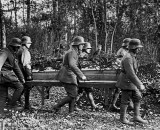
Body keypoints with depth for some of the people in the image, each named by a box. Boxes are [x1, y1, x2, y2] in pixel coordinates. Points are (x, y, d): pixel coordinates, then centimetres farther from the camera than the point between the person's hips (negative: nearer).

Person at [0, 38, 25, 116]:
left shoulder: (13, 55, 21)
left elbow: (16, 67, 28)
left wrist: (22, 78, 31)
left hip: (6, 75, 9)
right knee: (19, 87, -7)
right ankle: (12, 104, -4)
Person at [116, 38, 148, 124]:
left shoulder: (132, 56, 9)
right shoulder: (128, 58, -24)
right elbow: (131, 74, -31)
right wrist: (139, 85, -30)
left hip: (131, 82, 10)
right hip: (126, 83, -10)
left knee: (138, 97, 11)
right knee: (125, 101, 2)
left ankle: (137, 116, 18)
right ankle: (123, 118, 16)